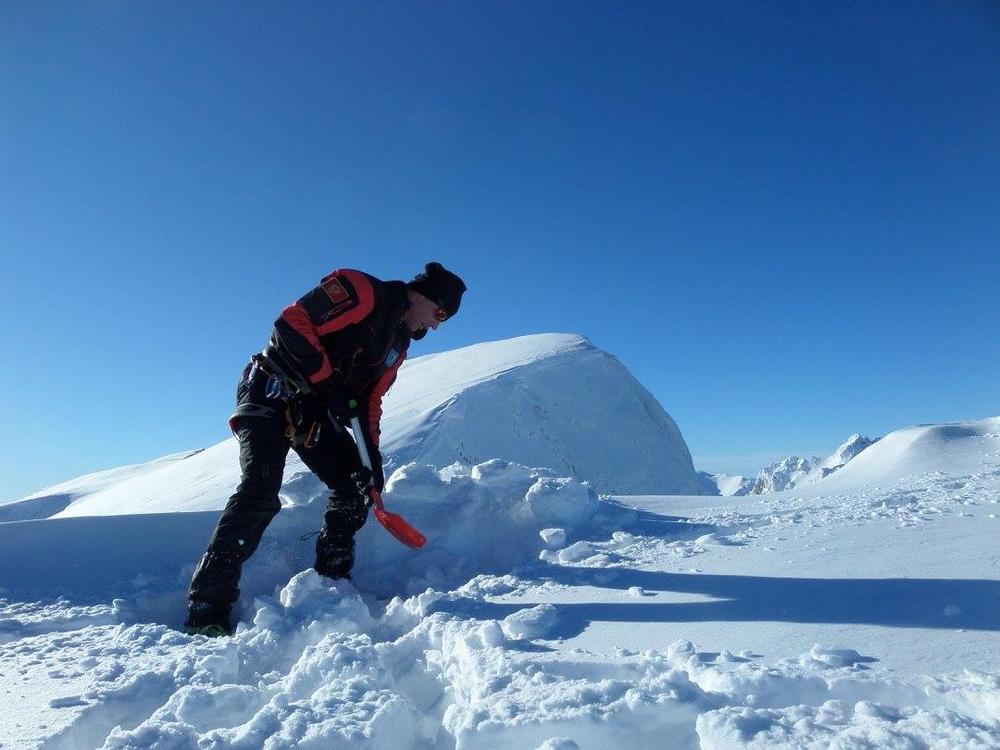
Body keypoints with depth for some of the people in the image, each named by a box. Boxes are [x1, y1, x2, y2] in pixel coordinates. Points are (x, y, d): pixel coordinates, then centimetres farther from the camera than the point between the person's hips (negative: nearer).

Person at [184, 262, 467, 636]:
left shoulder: (398, 343, 13)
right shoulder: (359, 290, -14)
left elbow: (370, 398, 14)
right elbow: (291, 323, -21)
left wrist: (372, 455, 3)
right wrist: (329, 382, -21)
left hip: (314, 412, 9)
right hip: (271, 394, -8)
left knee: (356, 487, 2)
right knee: (260, 492, -20)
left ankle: (331, 578, 17)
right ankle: (208, 605, -11)